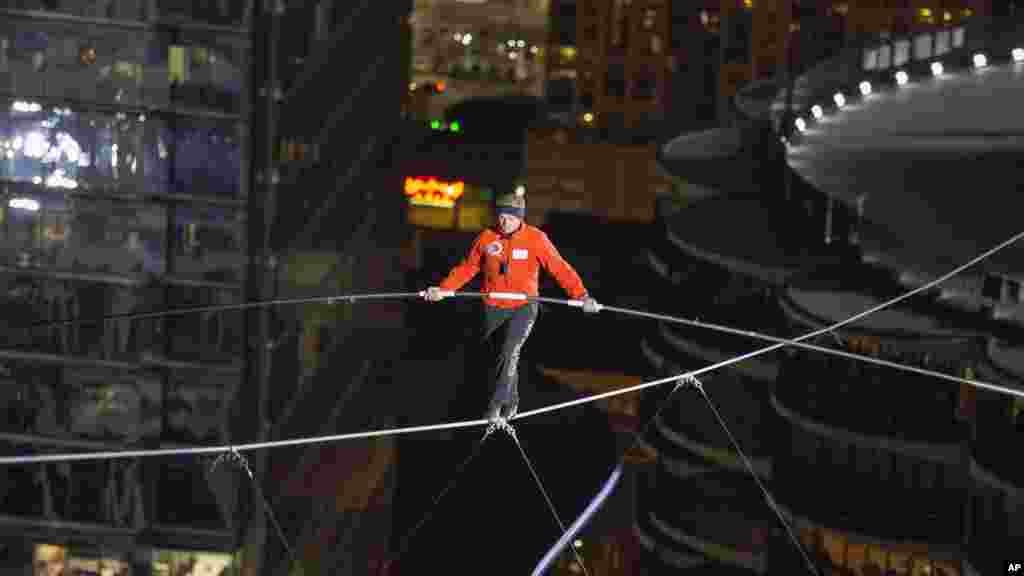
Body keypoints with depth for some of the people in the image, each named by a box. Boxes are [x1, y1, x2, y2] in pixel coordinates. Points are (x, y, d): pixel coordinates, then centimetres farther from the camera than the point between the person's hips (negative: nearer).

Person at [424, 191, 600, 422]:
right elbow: (467, 268, 7)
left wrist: (581, 295, -23)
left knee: (509, 353, -19)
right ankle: (511, 402, 30)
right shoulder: (487, 238, -4)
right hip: (494, 309, 3)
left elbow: (560, 269, -12)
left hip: (524, 307, -3)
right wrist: (443, 289, -3)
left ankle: (496, 406, -13)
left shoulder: (536, 239, -11)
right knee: (501, 355, 12)